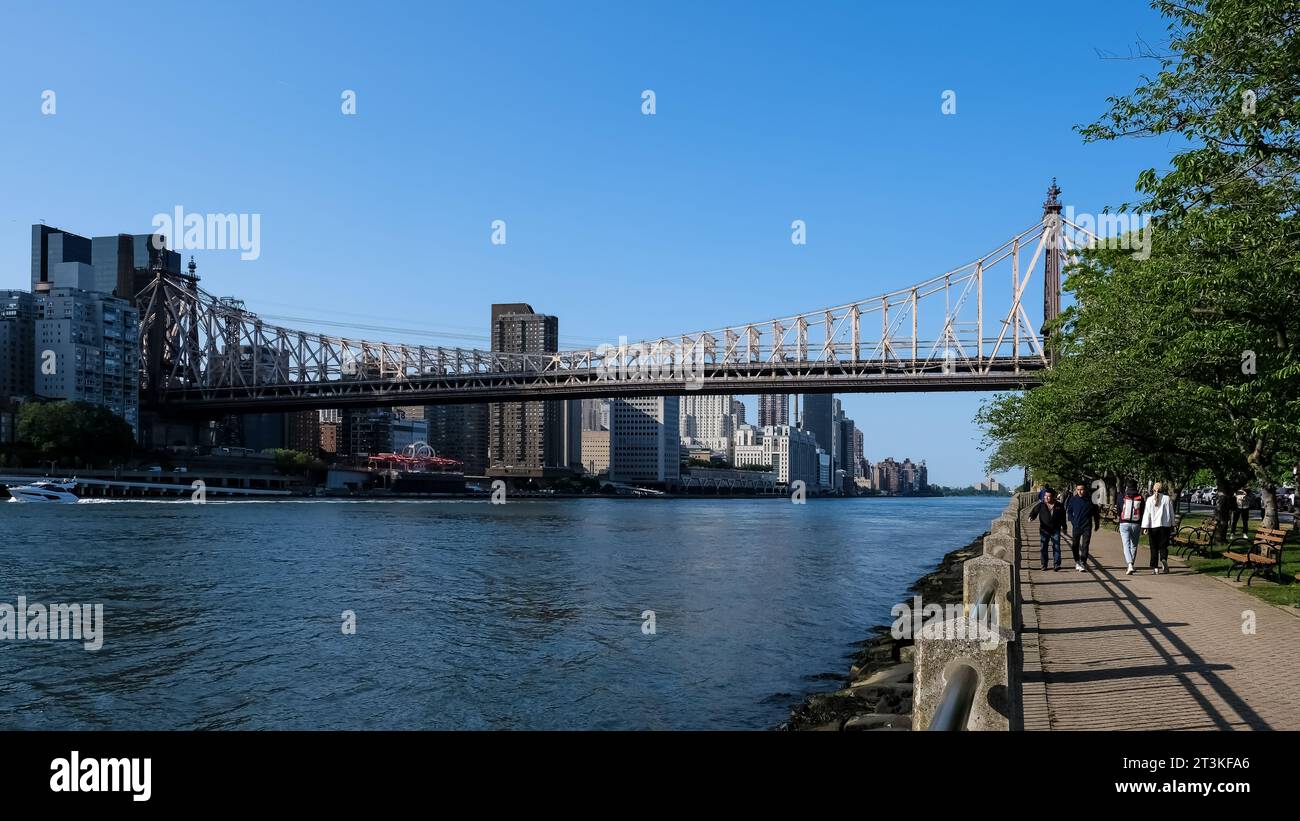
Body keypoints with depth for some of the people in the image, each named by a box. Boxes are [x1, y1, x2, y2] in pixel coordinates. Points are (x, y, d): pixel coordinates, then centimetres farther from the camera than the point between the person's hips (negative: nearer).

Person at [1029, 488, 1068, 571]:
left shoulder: (1059, 506, 6)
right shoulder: (1041, 505, 2)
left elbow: (1063, 517, 16)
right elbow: (1034, 511, -2)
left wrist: (1063, 526, 17)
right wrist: (1031, 517, -23)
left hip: (1055, 530, 0)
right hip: (1044, 530, 0)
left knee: (1056, 547, -9)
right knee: (1044, 548, 5)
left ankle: (1056, 565, -11)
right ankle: (1044, 565, 14)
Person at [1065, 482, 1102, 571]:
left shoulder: (1090, 499, -4)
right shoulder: (1073, 499, -1)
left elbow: (1096, 512, 7)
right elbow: (1069, 511, 12)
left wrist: (1097, 525, 10)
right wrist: (1072, 521, 2)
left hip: (1087, 527, -2)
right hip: (1076, 526, 2)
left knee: (1085, 545, -8)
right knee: (1074, 545, 9)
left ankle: (1083, 563, -7)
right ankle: (1077, 561, 26)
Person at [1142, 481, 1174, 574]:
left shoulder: (1150, 500, -1)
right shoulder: (1167, 499, 2)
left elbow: (1146, 514, -5)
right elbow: (1171, 513, 7)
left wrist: (1145, 526, -4)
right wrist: (1172, 525, 16)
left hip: (1153, 526, 0)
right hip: (1165, 525, 0)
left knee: (1154, 547, 6)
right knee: (1163, 546, 5)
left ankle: (1155, 567, 5)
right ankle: (1164, 559, -24)